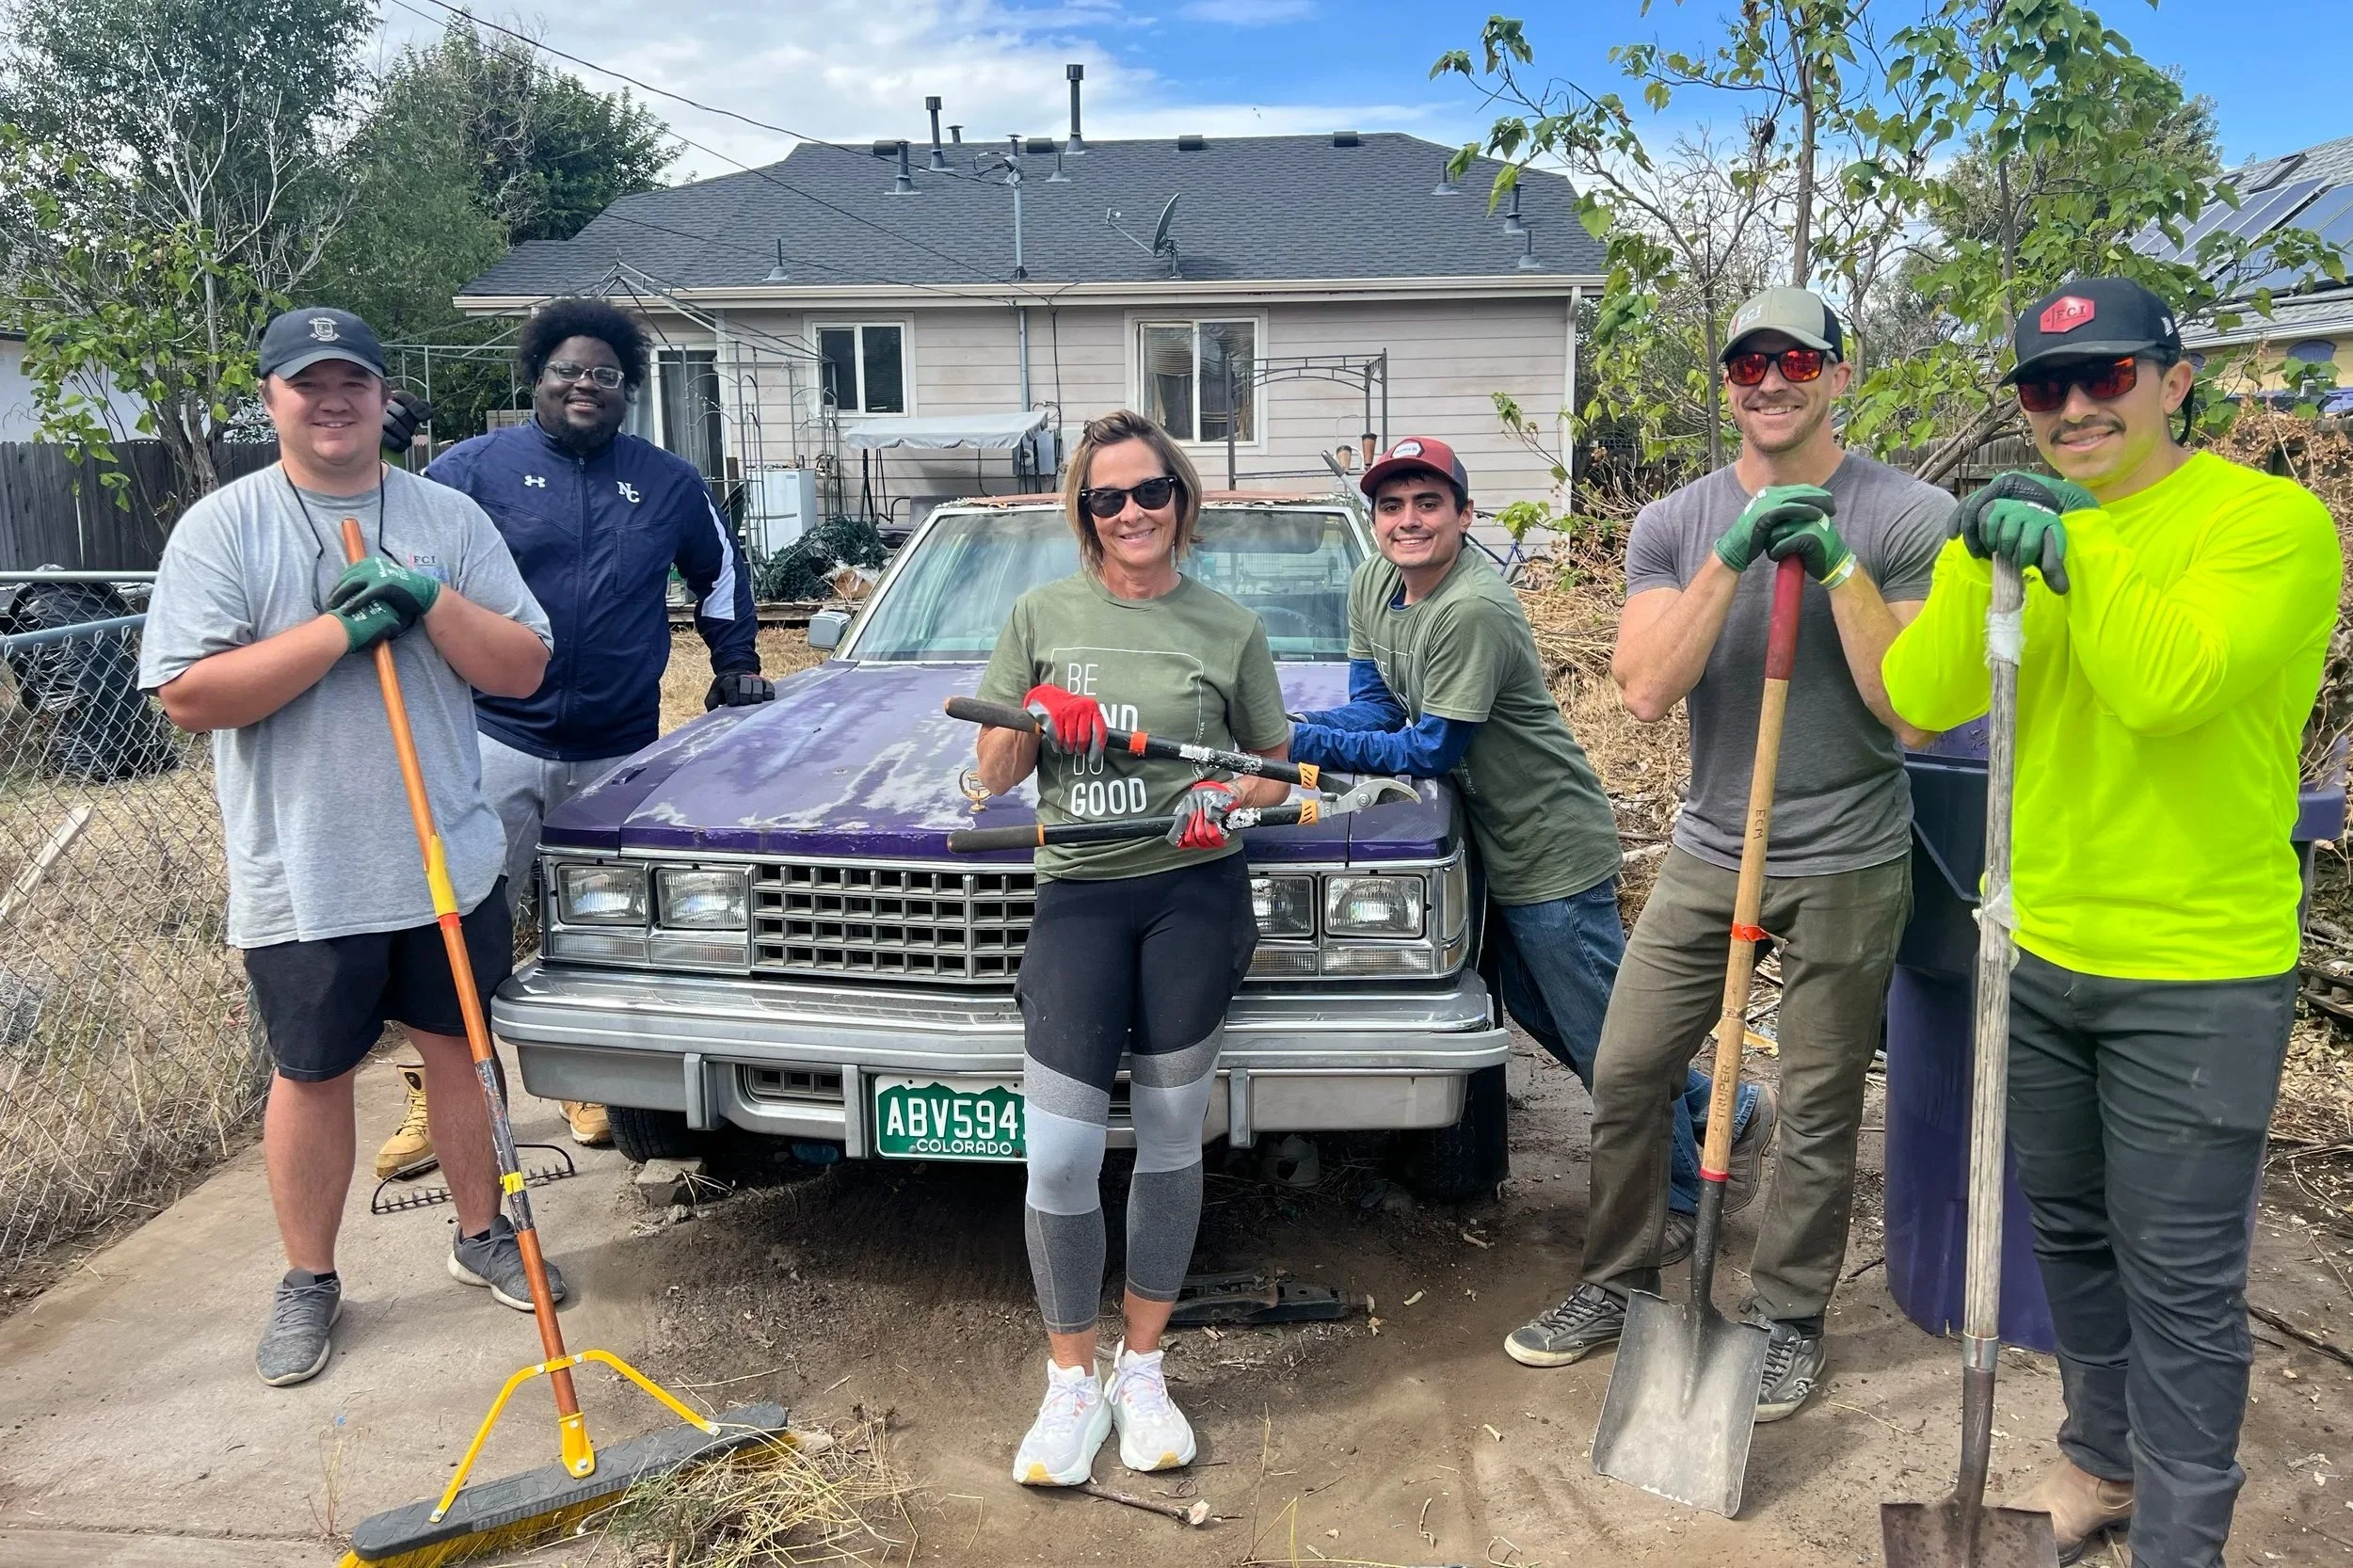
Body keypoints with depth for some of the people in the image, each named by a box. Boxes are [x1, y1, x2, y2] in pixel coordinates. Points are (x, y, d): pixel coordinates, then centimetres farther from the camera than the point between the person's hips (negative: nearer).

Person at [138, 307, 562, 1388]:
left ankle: (482, 1233, 32)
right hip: (302, 878, -2)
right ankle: (309, 1283, 27)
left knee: (460, 1047, 14)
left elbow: (524, 670, -1)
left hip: (450, 859, 2)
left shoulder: (449, 518, 4)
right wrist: (341, 628, -18)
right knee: (312, 1077, 10)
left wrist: (431, 601, -16)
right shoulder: (222, 527, -3)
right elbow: (188, 695, -13)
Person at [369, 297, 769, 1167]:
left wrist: (735, 661, 19)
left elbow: (721, 570, 24)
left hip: (619, 751, 3)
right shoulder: (479, 465, 0)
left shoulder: (667, 482, 9)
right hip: (498, 740, -2)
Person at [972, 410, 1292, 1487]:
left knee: (1170, 1140, 6)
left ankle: (1141, 1369, 23)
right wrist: (1037, 720, -12)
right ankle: (1072, 1383, 12)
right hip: (1079, 893, 0)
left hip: (1196, 892, 0)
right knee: (1060, 1157, -8)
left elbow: (1276, 764, 12)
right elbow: (994, 774, 9)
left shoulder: (1228, 628, 5)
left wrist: (1228, 795, -10)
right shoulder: (1041, 616, 6)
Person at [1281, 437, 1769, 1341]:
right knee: (1541, 1016, 20)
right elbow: (1375, 706, 3)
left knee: (1604, 1038, 3)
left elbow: (1433, 749, -24)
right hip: (1502, 845, 10)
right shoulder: (1374, 588, 1)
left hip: (1555, 850, -9)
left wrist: (1304, 743, -24)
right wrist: (1281, 727, -15)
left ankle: (1683, 1202, 24)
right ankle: (1724, 1114, 38)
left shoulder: (1472, 611, -27)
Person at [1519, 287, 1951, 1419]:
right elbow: (1646, 692, -11)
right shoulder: (1675, 525, 2)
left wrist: (1841, 570, -21)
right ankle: (1616, 1284, 27)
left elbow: (1914, 713, -13)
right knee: (1625, 1076, 7)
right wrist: (1730, 561, -19)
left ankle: (1787, 1318, 27)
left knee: (1817, 1113, 7)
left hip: (1847, 868, -3)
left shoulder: (1909, 519, -6)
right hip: (1708, 851, 3)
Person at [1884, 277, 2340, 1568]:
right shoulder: (2025, 528, 7)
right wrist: (1983, 557, -16)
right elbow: (1919, 700, -5)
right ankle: (2102, 1459, 40)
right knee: (2069, 1234, 20)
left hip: (2197, 976, -5)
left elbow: (2169, 687, -25)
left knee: (2179, 1281, 4)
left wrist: (2072, 551, -24)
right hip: (2035, 954, 6)